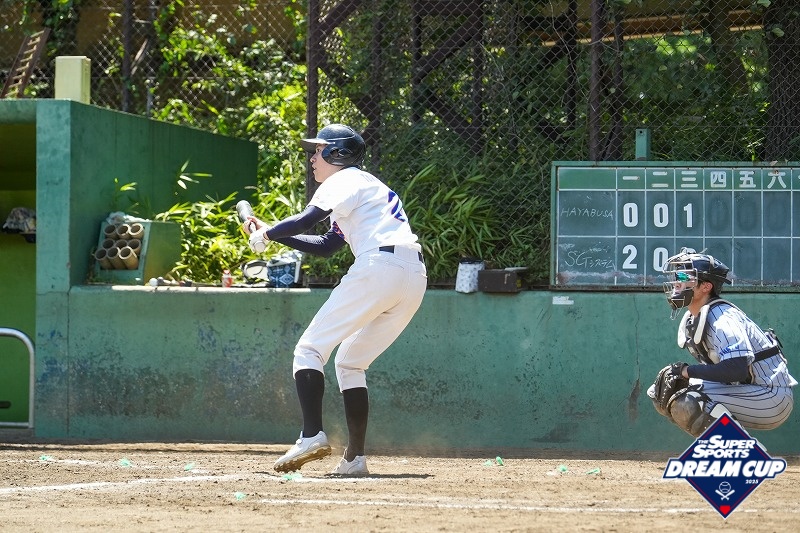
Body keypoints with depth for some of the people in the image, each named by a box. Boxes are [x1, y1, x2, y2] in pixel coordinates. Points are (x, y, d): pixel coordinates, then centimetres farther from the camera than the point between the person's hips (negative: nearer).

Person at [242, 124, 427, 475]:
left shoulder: (344, 180, 4)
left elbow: (305, 221, -11)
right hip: (414, 278, 9)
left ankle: (312, 436, -22)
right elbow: (325, 247, 36)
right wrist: (273, 234, 33)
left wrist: (265, 234, 6)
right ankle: (355, 458, 8)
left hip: (378, 267, -9)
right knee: (350, 363, 18)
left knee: (310, 349, -5)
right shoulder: (368, 185, 32)